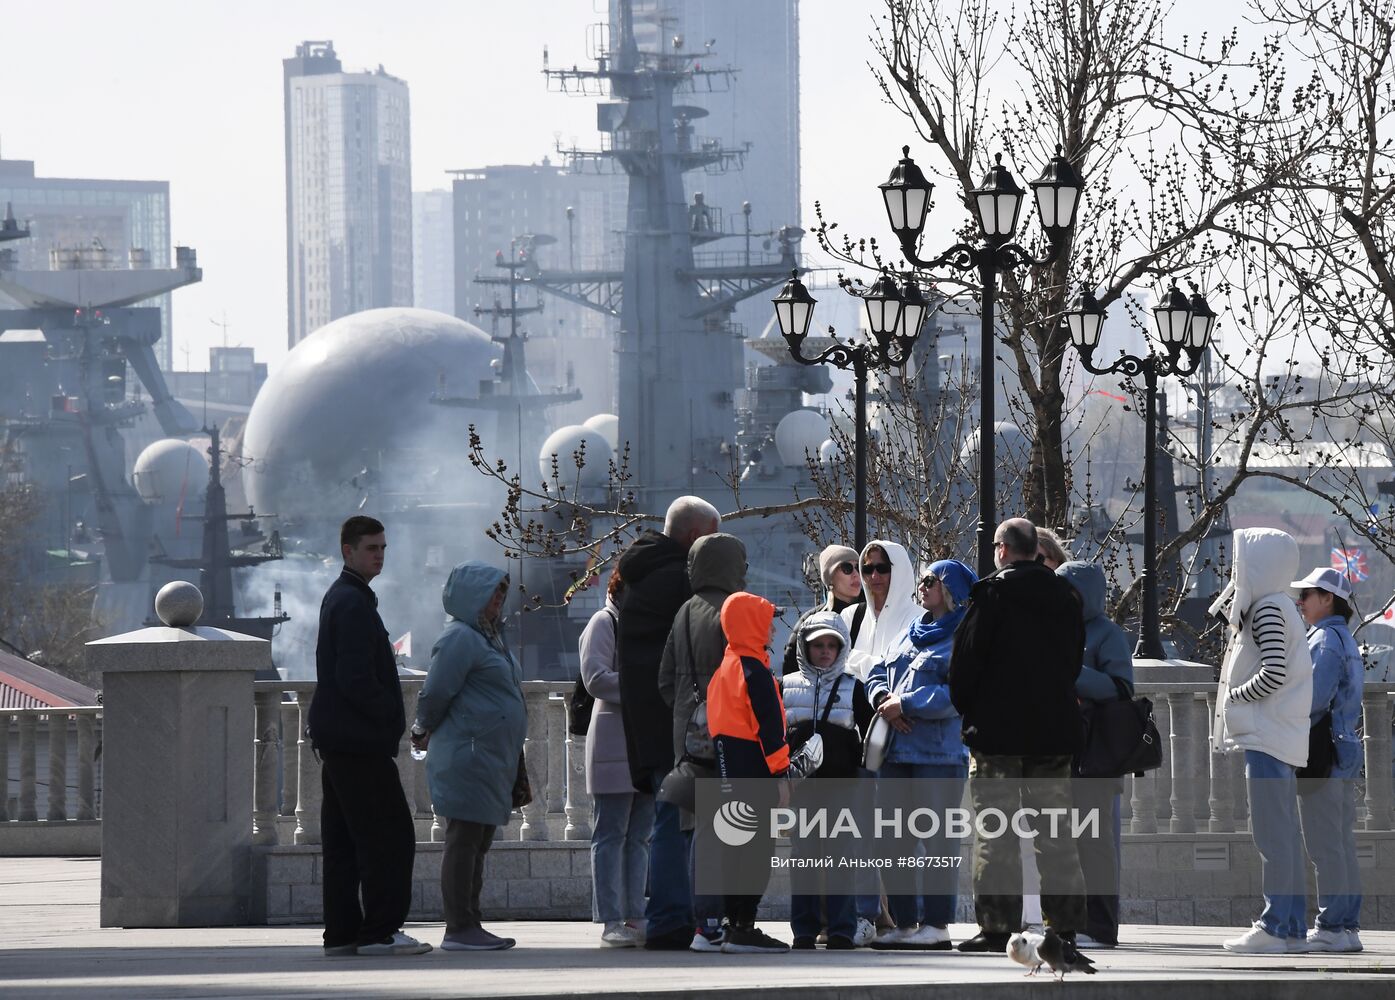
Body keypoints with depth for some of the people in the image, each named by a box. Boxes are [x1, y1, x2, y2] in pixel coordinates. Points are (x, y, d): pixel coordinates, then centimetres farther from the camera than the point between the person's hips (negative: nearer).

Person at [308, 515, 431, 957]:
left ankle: (341, 931, 11)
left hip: (336, 738, 11)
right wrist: (391, 720, -10)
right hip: (359, 740, -11)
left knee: (343, 840, 10)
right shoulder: (354, 604, -15)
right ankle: (379, 931, -8)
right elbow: (355, 680, -22)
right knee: (390, 837, -7)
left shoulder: (339, 598, 18)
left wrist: (388, 721, 16)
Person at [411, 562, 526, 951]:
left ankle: (469, 926, 13)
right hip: (466, 755, -10)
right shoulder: (459, 638, -12)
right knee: (464, 841, -9)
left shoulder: (488, 637, 19)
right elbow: (435, 694, -12)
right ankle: (459, 929, -9)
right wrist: (425, 733, 2)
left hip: (492, 759, 10)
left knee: (478, 844, 10)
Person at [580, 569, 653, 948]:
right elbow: (596, 677, -14)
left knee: (640, 835, 8)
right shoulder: (604, 623, -2)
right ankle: (611, 921, -6)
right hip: (614, 742, -7)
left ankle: (634, 917, 10)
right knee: (611, 834, -5)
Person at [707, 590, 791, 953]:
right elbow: (768, 725, -17)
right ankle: (744, 928, -10)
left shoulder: (725, 666, 14)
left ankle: (735, 926, 16)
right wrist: (780, 773, -16)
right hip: (753, 771, -9)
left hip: (728, 769, 9)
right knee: (757, 850, -7)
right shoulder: (754, 670, -13)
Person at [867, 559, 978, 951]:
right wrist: (884, 697, -2)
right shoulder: (913, 634, 20)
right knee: (896, 841, 9)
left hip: (939, 753, -8)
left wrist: (905, 705, -16)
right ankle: (904, 922, 14)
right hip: (896, 753, 8)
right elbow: (878, 673, 20)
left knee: (936, 840, -6)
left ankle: (937, 925, -3)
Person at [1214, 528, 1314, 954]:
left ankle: (1275, 927, -11)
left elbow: (1274, 672, -22)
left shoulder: (1267, 608, -14)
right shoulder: (1272, 605, 16)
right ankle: (1292, 926, 14)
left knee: (1273, 834, -10)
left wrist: (1234, 696, -11)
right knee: (1283, 833, 11)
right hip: (1275, 738, 11)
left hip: (1268, 736, -11)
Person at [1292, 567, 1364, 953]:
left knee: (1326, 848, -9)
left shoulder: (1325, 640, -12)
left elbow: (1314, 698, -21)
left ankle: (1331, 928, -10)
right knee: (1342, 846, 11)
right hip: (1345, 752, 10)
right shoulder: (1346, 640, 18)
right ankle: (1347, 925, 12)